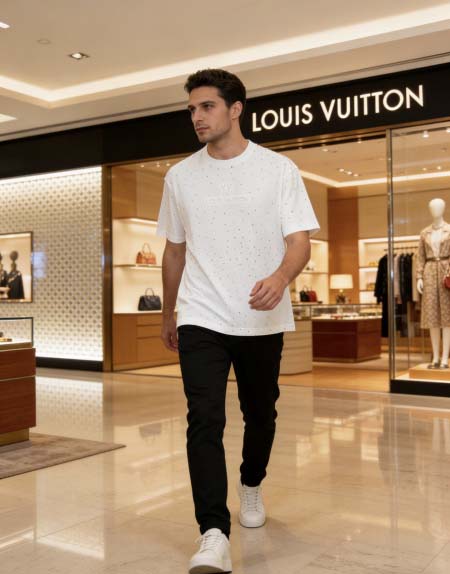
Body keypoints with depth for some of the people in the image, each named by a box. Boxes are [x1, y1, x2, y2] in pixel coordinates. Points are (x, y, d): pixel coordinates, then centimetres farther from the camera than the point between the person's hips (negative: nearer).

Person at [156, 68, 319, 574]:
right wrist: (168, 314, 20)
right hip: (201, 319, 1)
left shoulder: (279, 169, -2)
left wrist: (281, 276, -30)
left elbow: (300, 240, -8)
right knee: (204, 421, -12)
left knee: (260, 413, 15)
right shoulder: (180, 176, 7)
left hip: (262, 320, 0)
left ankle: (251, 484, 43)